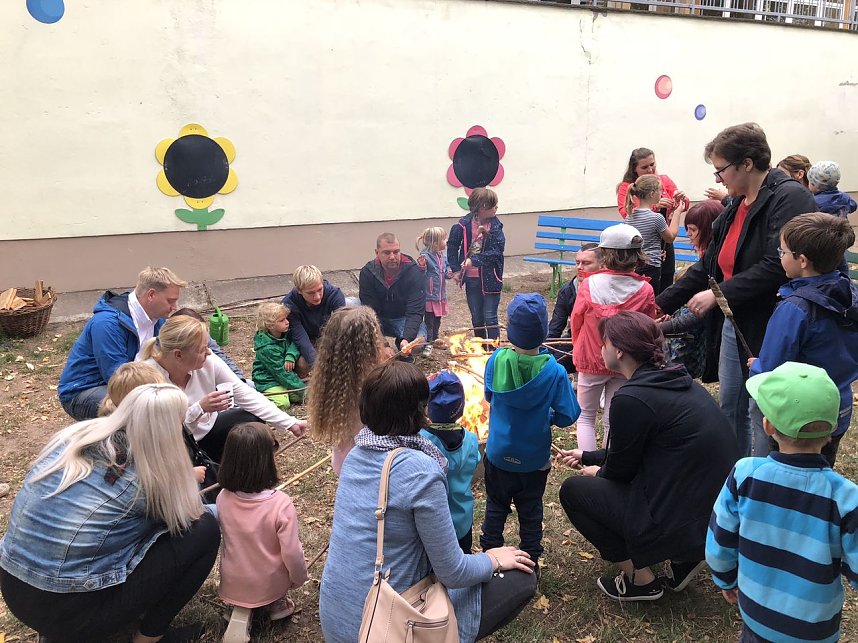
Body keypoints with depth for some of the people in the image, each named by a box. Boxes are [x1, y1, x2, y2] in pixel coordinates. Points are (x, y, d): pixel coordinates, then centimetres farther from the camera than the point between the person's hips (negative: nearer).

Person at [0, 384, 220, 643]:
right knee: (204, 530, -4)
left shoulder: (76, 436, 0)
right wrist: (185, 480, 23)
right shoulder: (148, 476, -17)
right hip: (71, 613, -7)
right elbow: (190, 515, 3)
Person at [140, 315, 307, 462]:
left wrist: (290, 423, -17)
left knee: (255, 421, -11)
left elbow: (245, 394, -13)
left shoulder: (207, 361, -18)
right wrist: (199, 409, -35)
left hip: (206, 429, 5)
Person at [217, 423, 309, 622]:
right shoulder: (281, 504, -28)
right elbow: (292, 554, -21)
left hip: (231, 587, 3)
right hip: (270, 587, -3)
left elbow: (227, 537, 2)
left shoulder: (223, 498, -16)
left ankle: (240, 605, 17)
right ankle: (276, 603, 13)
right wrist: (299, 578, -1)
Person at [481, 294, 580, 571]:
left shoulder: (496, 360, -15)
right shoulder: (555, 372, -21)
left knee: (496, 506, 22)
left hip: (498, 453, 1)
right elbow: (568, 416, -16)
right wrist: (545, 415, 3)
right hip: (534, 458, -1)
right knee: (530, 511, 18)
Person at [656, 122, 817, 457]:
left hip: (769, 327, -9)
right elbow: (708, 265, 16)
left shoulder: (788, 197, -13)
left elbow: (777, 266, -24)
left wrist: (718, 294, -19)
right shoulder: (736, 206, 13)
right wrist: (659, 305, 13)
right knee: (730, 411, 17)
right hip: (734, 324, 9)